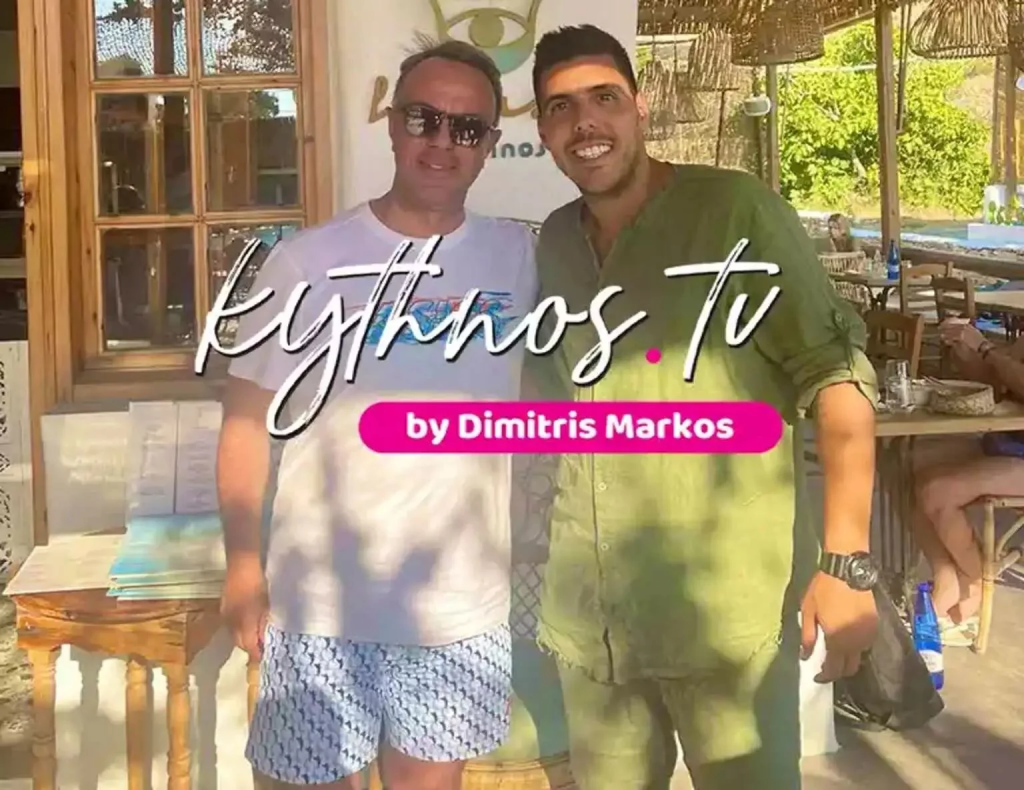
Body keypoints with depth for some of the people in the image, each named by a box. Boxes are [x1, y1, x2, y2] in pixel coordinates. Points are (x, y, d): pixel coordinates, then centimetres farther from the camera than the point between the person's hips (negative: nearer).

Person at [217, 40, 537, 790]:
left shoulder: (519, 257, 1)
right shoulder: (306, 262, -7)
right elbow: (248, 419, -3)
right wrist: (244, 565, -6)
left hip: (462, 606, 2)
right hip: (321, 606, -2)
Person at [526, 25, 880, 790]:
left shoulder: (735, 210, -10)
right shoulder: (553, 242, 8)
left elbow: (835, 373, -12)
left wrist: (847, 561, -20)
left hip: (727, 603, -5)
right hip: (588, 609, 5)